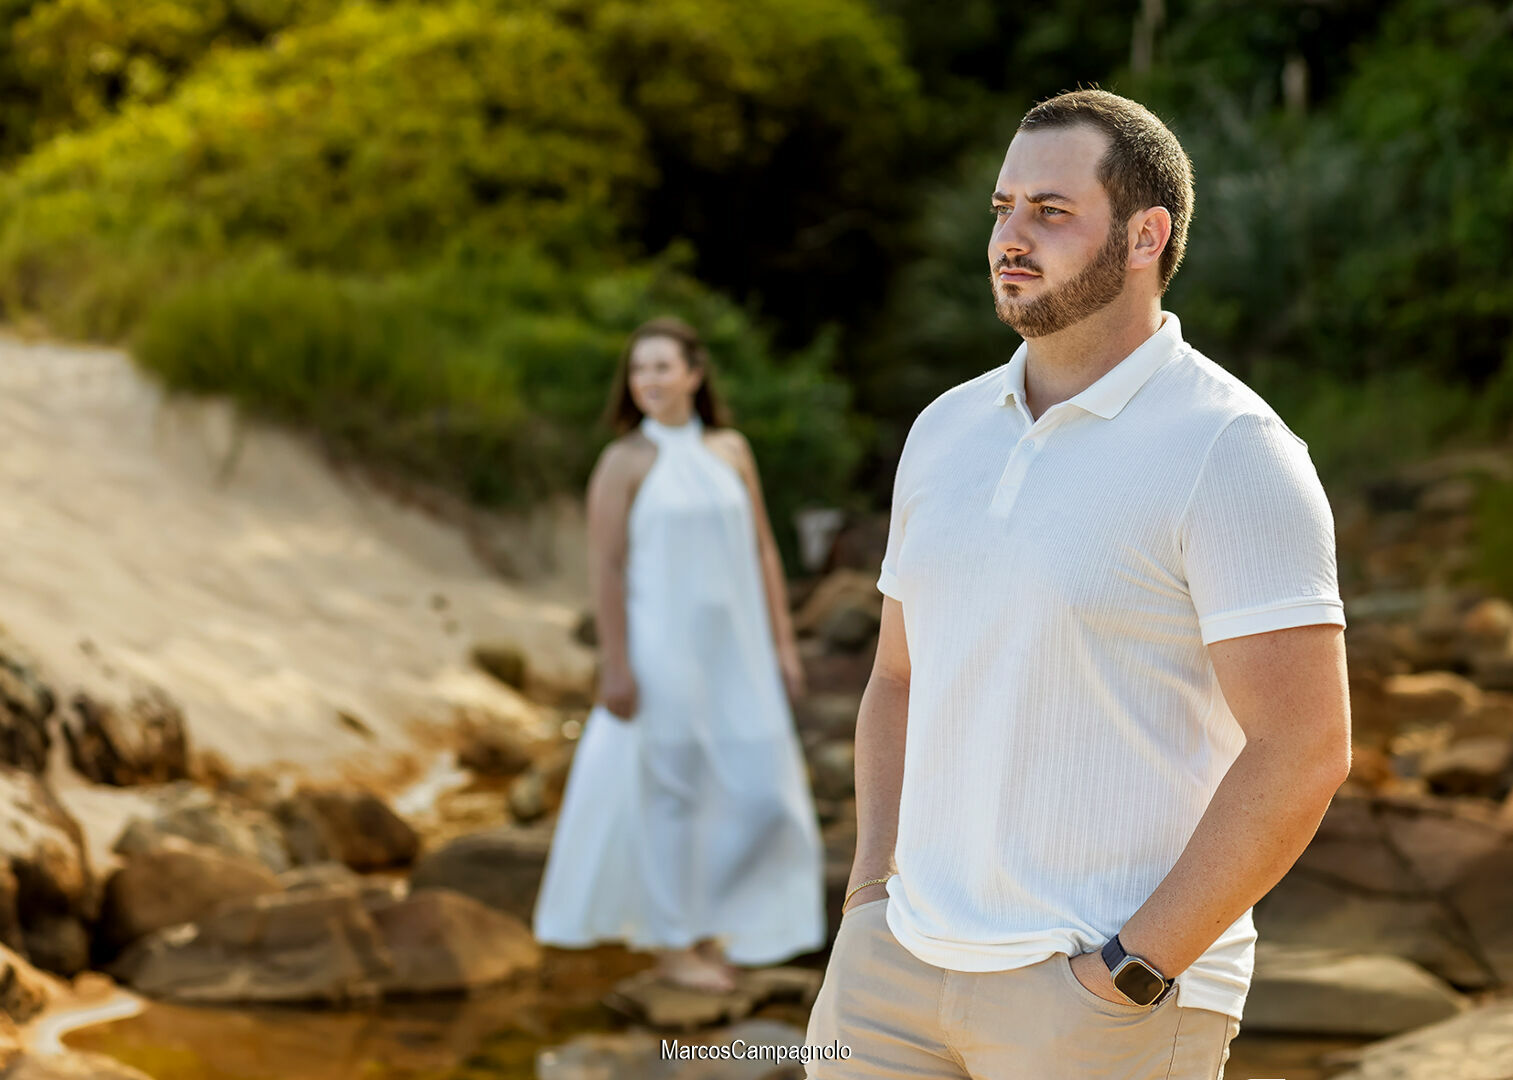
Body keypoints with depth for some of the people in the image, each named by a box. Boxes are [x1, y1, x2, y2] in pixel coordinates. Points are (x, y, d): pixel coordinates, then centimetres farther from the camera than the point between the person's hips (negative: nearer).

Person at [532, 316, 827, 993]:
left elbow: (762, 550, 9)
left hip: (734, 647, 5)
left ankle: (702, 916, 24)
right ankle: (671, 945, 14)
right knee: (671, 790, 2)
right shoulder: (624, 462, -6)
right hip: (663, 646, -5)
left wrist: (783, 644, 6)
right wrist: (614, 666, -14)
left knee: (756, 786, 4)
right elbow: (606, 568, -9)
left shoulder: (731, 450, 7)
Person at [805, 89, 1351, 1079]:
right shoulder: (950, 430, 10)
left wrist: (1133, 969, -17)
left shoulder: (1232, 450, -12)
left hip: (1113, 994, -6)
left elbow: (1304, 751, -16)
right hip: (906, 960, 6)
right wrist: (874, 887, 5)